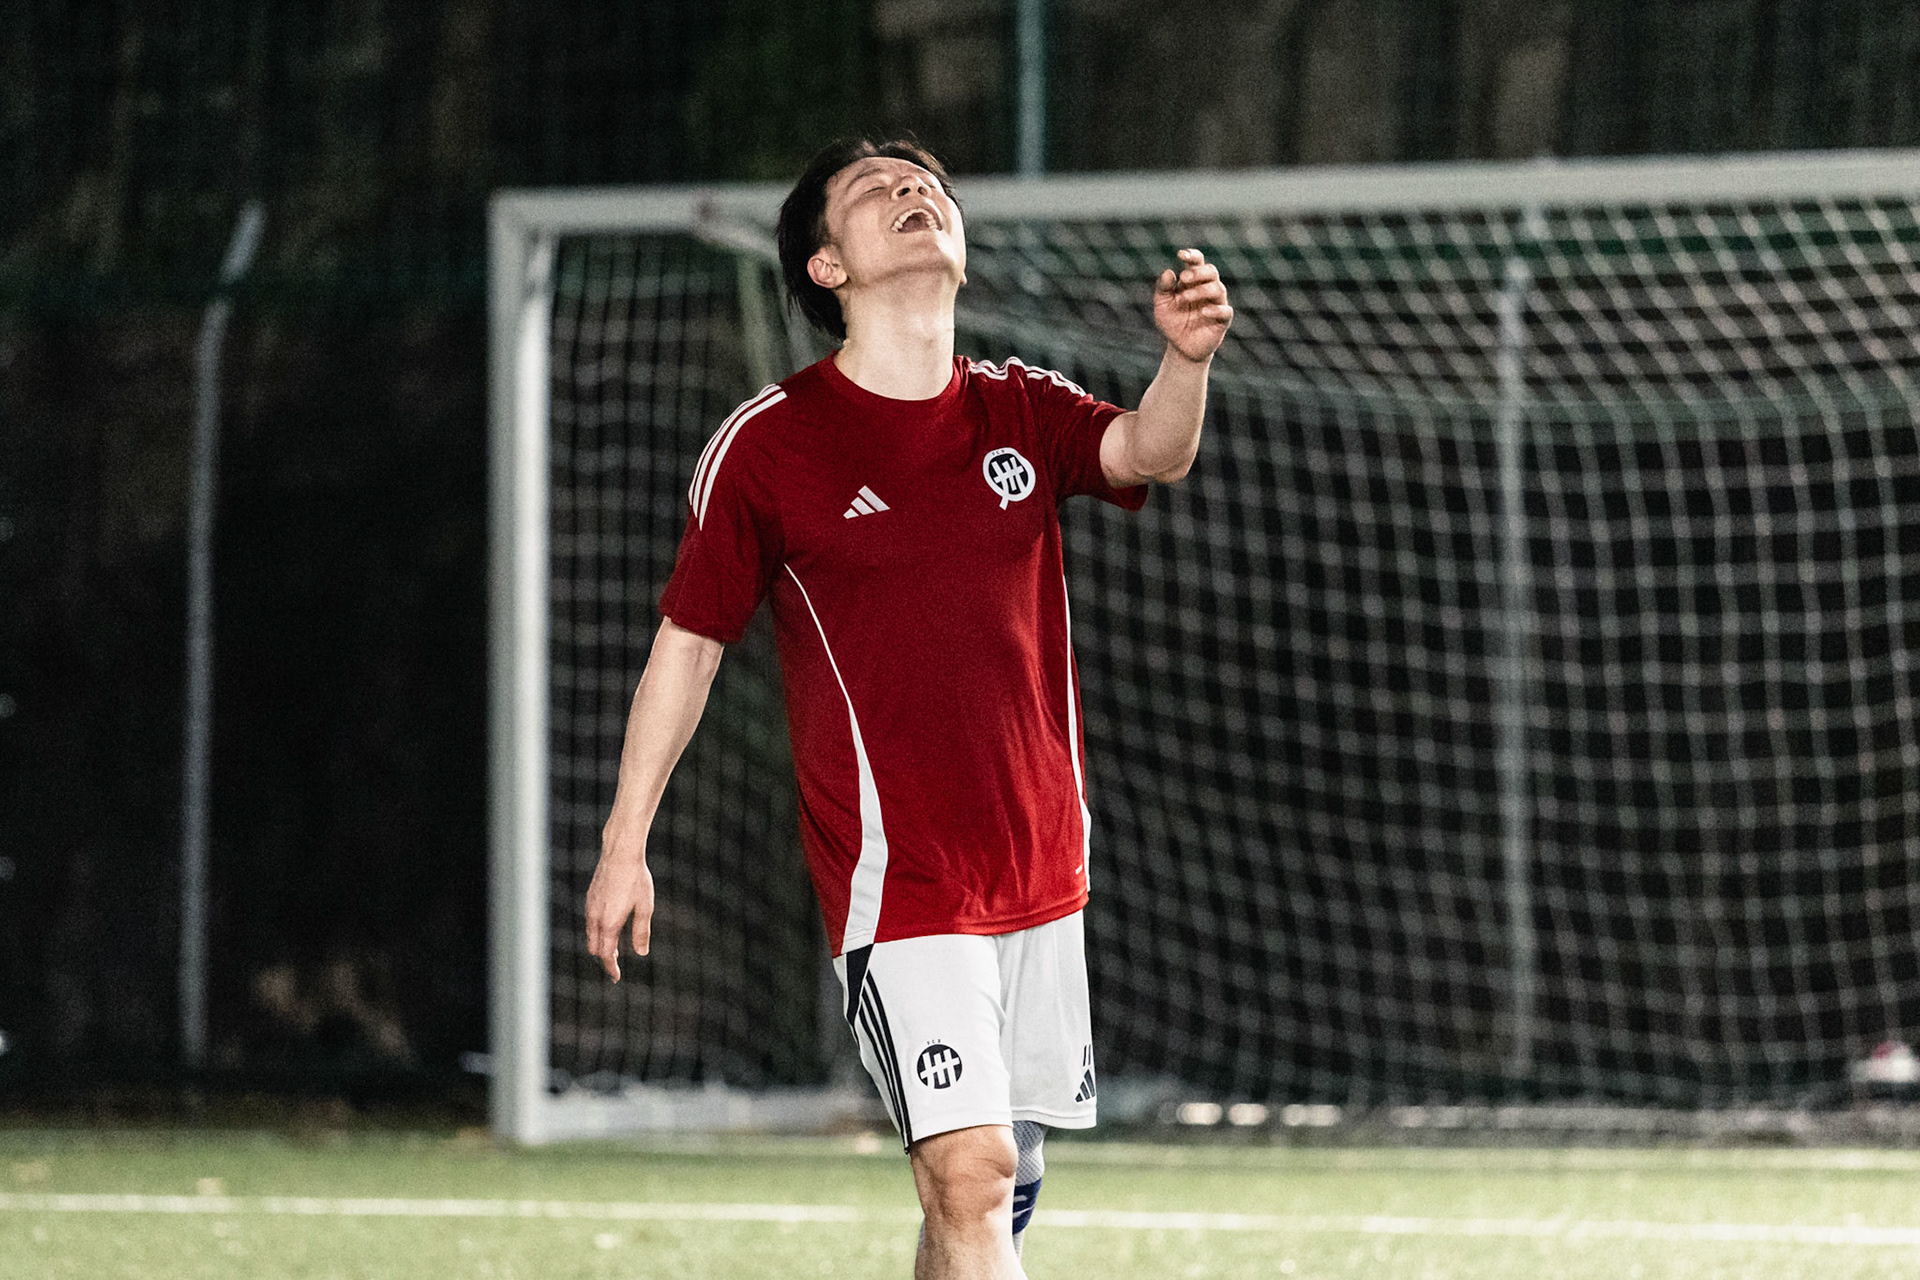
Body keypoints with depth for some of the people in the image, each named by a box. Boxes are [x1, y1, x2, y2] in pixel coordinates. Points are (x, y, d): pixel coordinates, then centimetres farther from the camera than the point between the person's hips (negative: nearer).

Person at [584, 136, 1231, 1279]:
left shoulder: (1021, 412, 7)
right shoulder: (767, 444, -4)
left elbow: (1149, 452, -13)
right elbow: (689, 641, 3)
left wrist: (1187, 362, -35)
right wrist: (626, 841, 1)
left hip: (1040, 873, 5)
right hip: (895, 881, -5)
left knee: (1002, 1185, 10)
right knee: (971, 1174, -17)